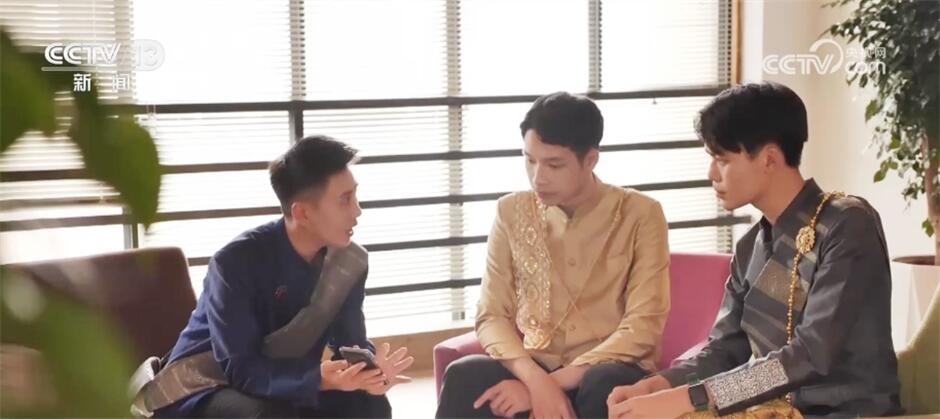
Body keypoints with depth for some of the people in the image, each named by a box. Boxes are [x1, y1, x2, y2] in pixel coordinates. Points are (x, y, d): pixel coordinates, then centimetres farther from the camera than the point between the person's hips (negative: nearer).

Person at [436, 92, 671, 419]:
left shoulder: (640, 215, -4)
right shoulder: (512, 213, 4)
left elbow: (643, 326, -11)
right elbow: (492, 316, 0)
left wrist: (557, 380, -20)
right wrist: (536, 379, -20)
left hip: (610, 371, -2)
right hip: (532, 370, 2)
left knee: (605, 388, -38)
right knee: (464, 378, -30)